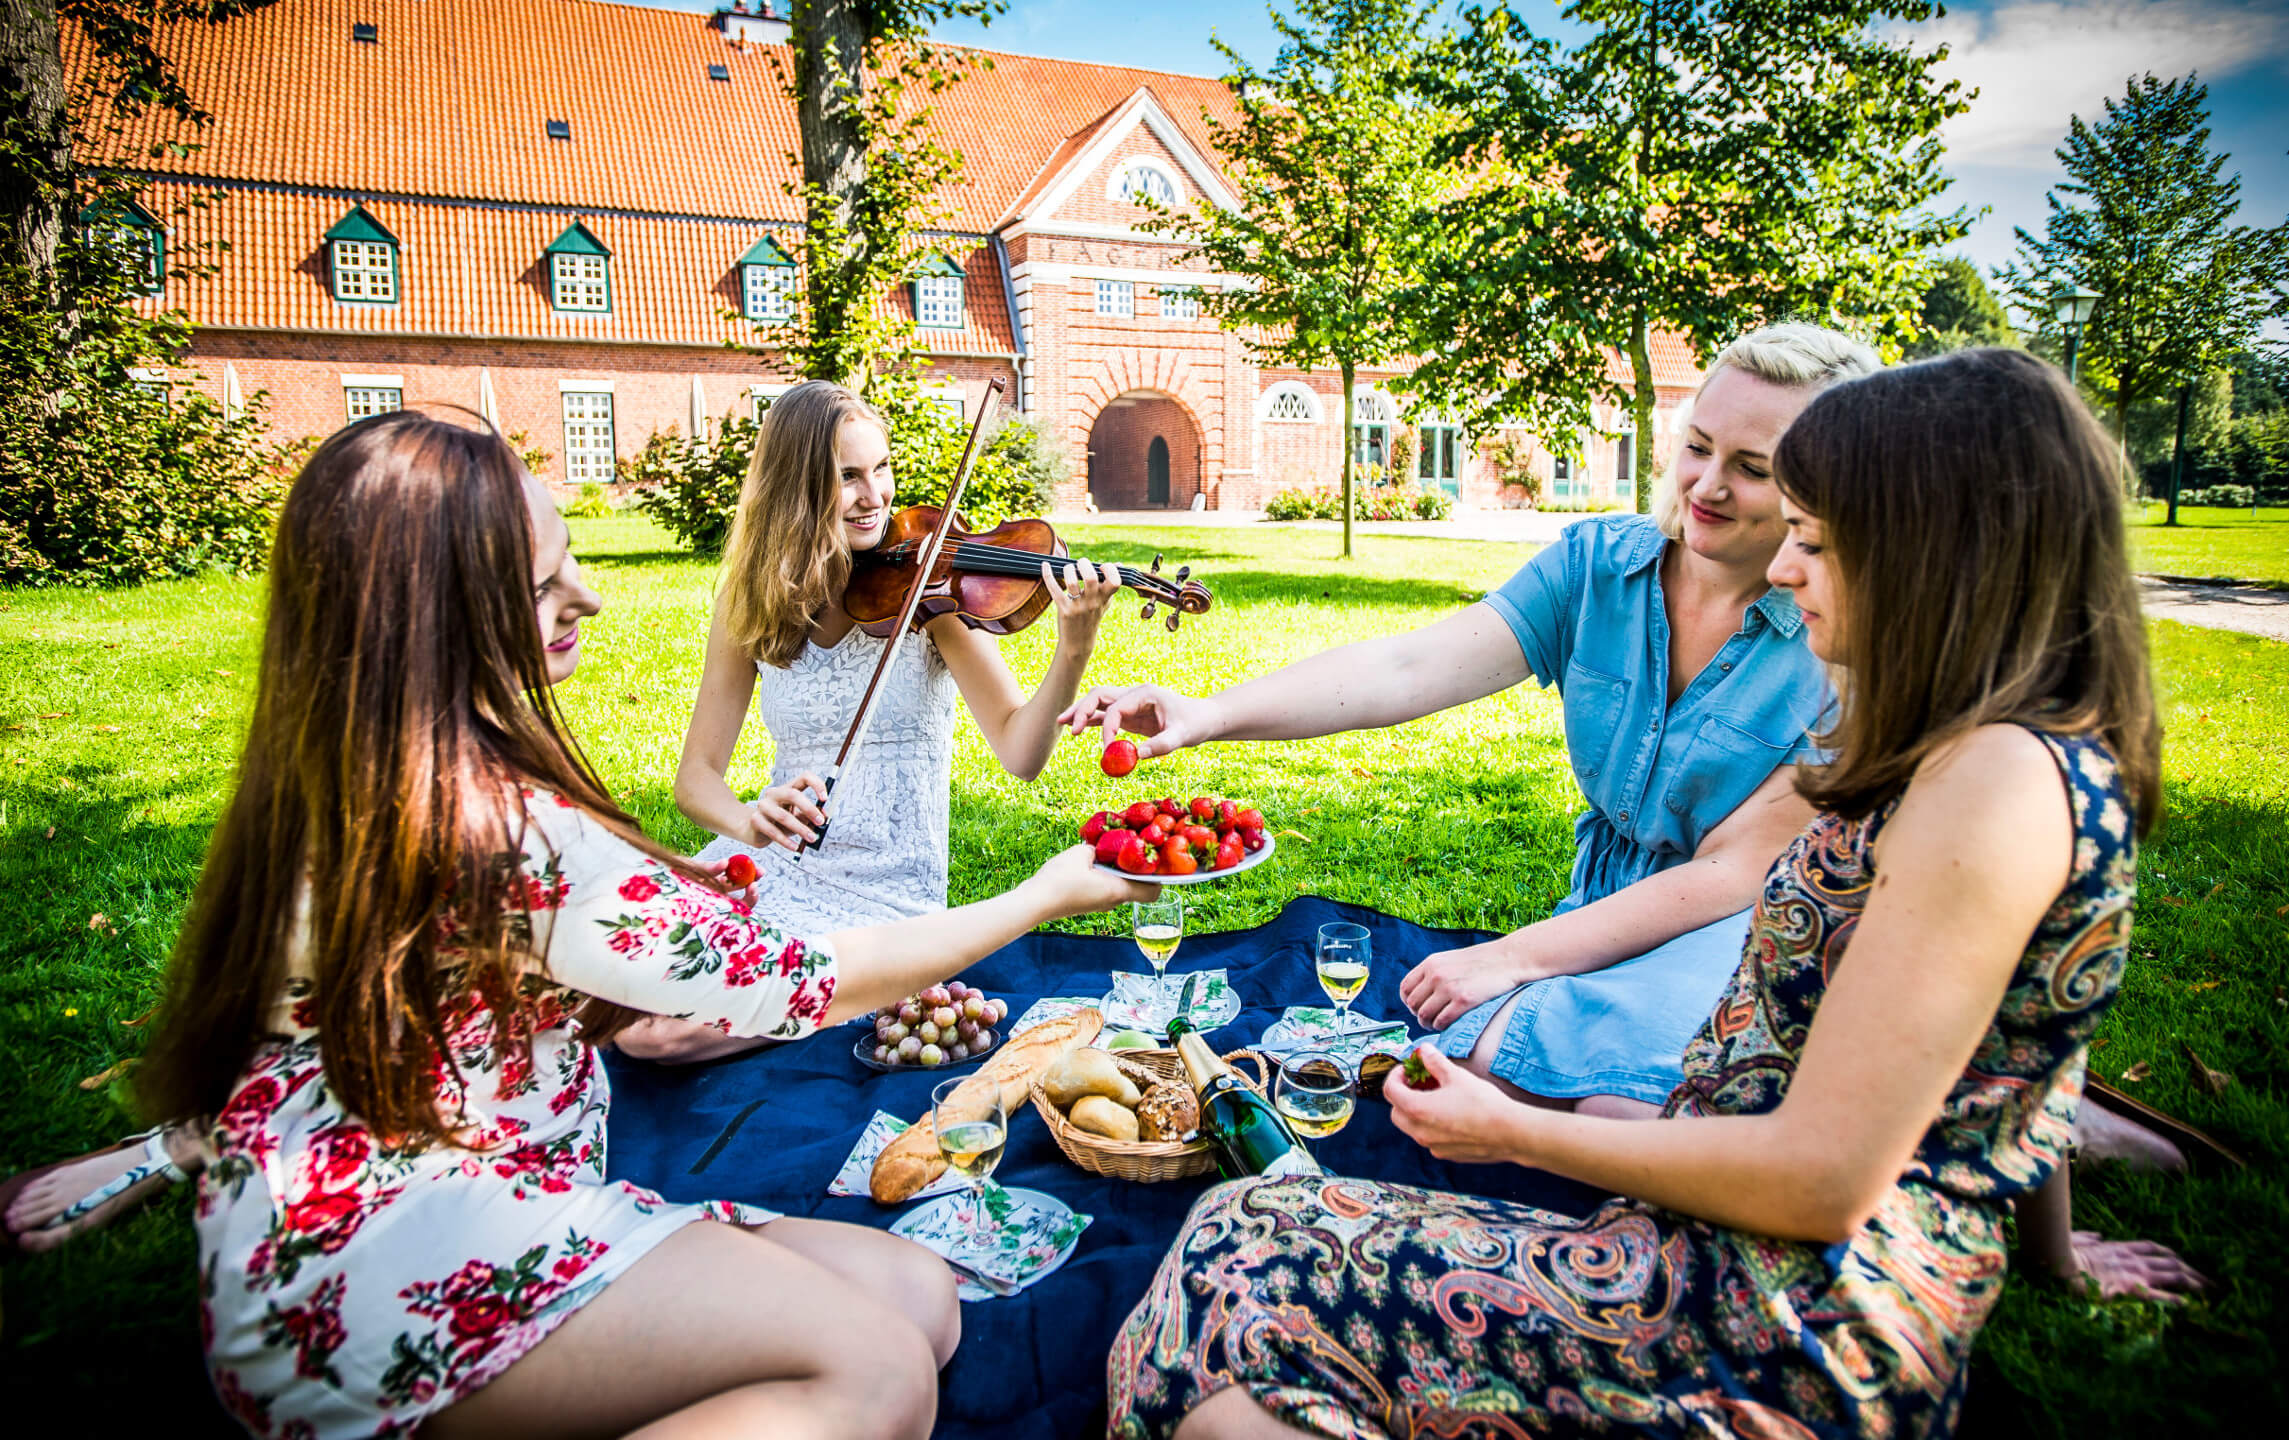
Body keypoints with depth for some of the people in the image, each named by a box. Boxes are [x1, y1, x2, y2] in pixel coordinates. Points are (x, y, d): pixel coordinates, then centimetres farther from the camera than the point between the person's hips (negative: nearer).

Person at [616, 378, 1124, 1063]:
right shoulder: (750, 602, 1)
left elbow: (1020, 754, -16)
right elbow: (697, 772, 1)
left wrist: (1074, 651, -35)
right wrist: (747, 820, -22)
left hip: (882, 889, -4)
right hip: (772, 864, 4)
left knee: (658, 1033, -19)